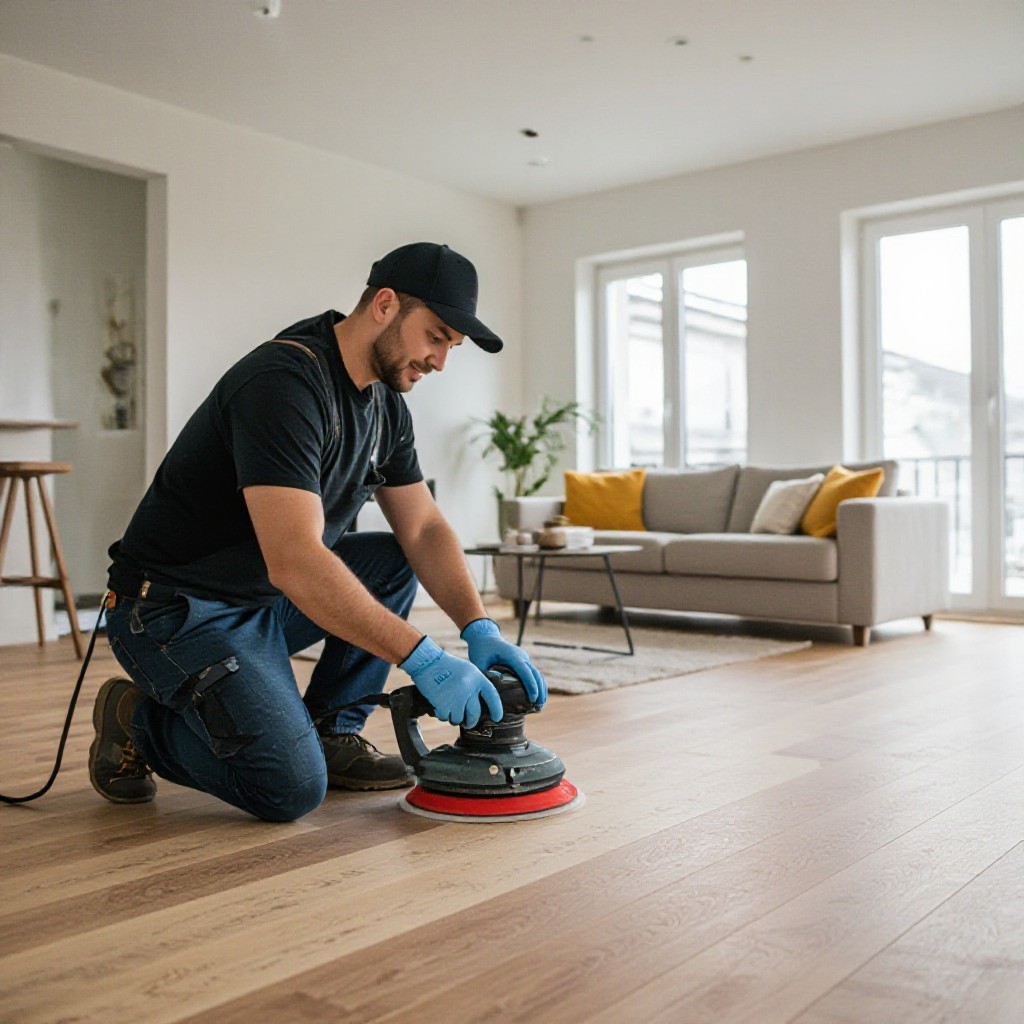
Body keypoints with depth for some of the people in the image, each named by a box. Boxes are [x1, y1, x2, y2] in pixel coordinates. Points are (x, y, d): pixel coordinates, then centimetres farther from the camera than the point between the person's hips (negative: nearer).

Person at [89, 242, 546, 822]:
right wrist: (425, 659, -34)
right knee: (292, 787, -21)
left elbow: (424, 529, 4)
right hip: (176, 607, -9)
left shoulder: (386, 404, 3)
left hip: (268, 599, 9)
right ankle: (138, 721, 4)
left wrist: (480, 629, -13)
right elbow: (294, 561, -35)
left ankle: (331, 732, 6)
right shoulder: (284, 382, -26)